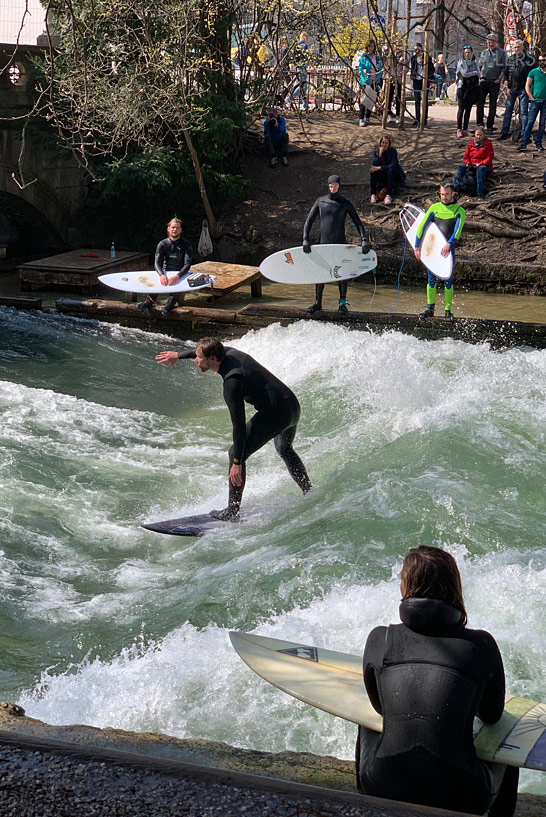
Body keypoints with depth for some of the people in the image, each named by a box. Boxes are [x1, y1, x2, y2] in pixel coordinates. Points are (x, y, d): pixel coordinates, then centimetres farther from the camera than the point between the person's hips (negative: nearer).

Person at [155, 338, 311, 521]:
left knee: (236, 453, -6)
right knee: (284, 450, 34)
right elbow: (206, 349, 28)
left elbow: (239, 424, -23)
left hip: (276, 412, -10)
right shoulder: (230, 352, 3)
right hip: (293, 405, 10)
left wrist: (237, 462, -21)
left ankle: (232, 512, -6)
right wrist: (179, 355, 36)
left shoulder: (232, 382, -22)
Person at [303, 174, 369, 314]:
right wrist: (305, 239, -7)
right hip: (323, 242, 2)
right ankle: (318, 303, 15)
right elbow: (309, 221, 7)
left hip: (340, 243, -2)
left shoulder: (345, 203, 3)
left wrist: (364, 239, -13)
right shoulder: (320, 201, 7)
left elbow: (357, 222, 0)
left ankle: (342, 303, 9)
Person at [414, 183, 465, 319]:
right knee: (431, 279, 3)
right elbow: (422, 226, 4)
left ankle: (447, 310, 4)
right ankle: (430, 309, 11)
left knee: (448, 281, -2)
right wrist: (417, 246, -5)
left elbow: (458, 229, -13)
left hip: (449, 248, -2)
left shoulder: (459, 211, 2)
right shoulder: (434, 208, 8)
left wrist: (449, 243, -29)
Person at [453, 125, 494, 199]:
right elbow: (466, 157, 12)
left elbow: (490, 158, -7)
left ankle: (480, 194, -48)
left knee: (481, 169, -39)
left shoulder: (488, 144, 1)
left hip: (484, 165, -4)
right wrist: (467, 163, -12)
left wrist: (479, 164, -21)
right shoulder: (470, 144, 12)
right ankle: (455, 190, -36)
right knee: (460, 167, -21)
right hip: (471, 166, 4)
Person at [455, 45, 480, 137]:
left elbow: (478, 75, 9)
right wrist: (474, 73, -1)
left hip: (472, 88, 4)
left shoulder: (474, 63, 13)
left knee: (468, 109, 4)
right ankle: (459, 129, -9)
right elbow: (464, 74, -11)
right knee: (461, 109, -8)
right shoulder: (460, 62, 0)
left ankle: (465, 129, 7)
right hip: (462, 88, -4)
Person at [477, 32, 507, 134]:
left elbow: (504, 68, 0)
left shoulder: (502, 52, 1)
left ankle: (490, 126, 4)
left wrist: (499, 79, -7)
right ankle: (479, 124, 5)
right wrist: (480, 77, 7)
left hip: (495, 82, -3)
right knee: (480, 102, -3)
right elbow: (479, 65, 19)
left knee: (493, 105, 0)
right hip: (483, 81, 3)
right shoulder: (484, 52, 12)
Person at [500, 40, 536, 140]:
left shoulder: (530, 59, -3)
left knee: (524, 112, 0)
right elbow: (507, 74, 10)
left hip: (523, 89, -3)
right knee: (508, 111, 6)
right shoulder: (510, 59, 6)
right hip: (512, 89, 3)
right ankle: (504, 132, 12)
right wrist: (507, 87, 3)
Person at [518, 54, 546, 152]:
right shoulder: (533, 72, 2)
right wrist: (532, 98, -6)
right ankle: (523, 143, -6)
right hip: (535, 100, -2)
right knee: (530, 122, -7)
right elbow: (527, 86, 3)